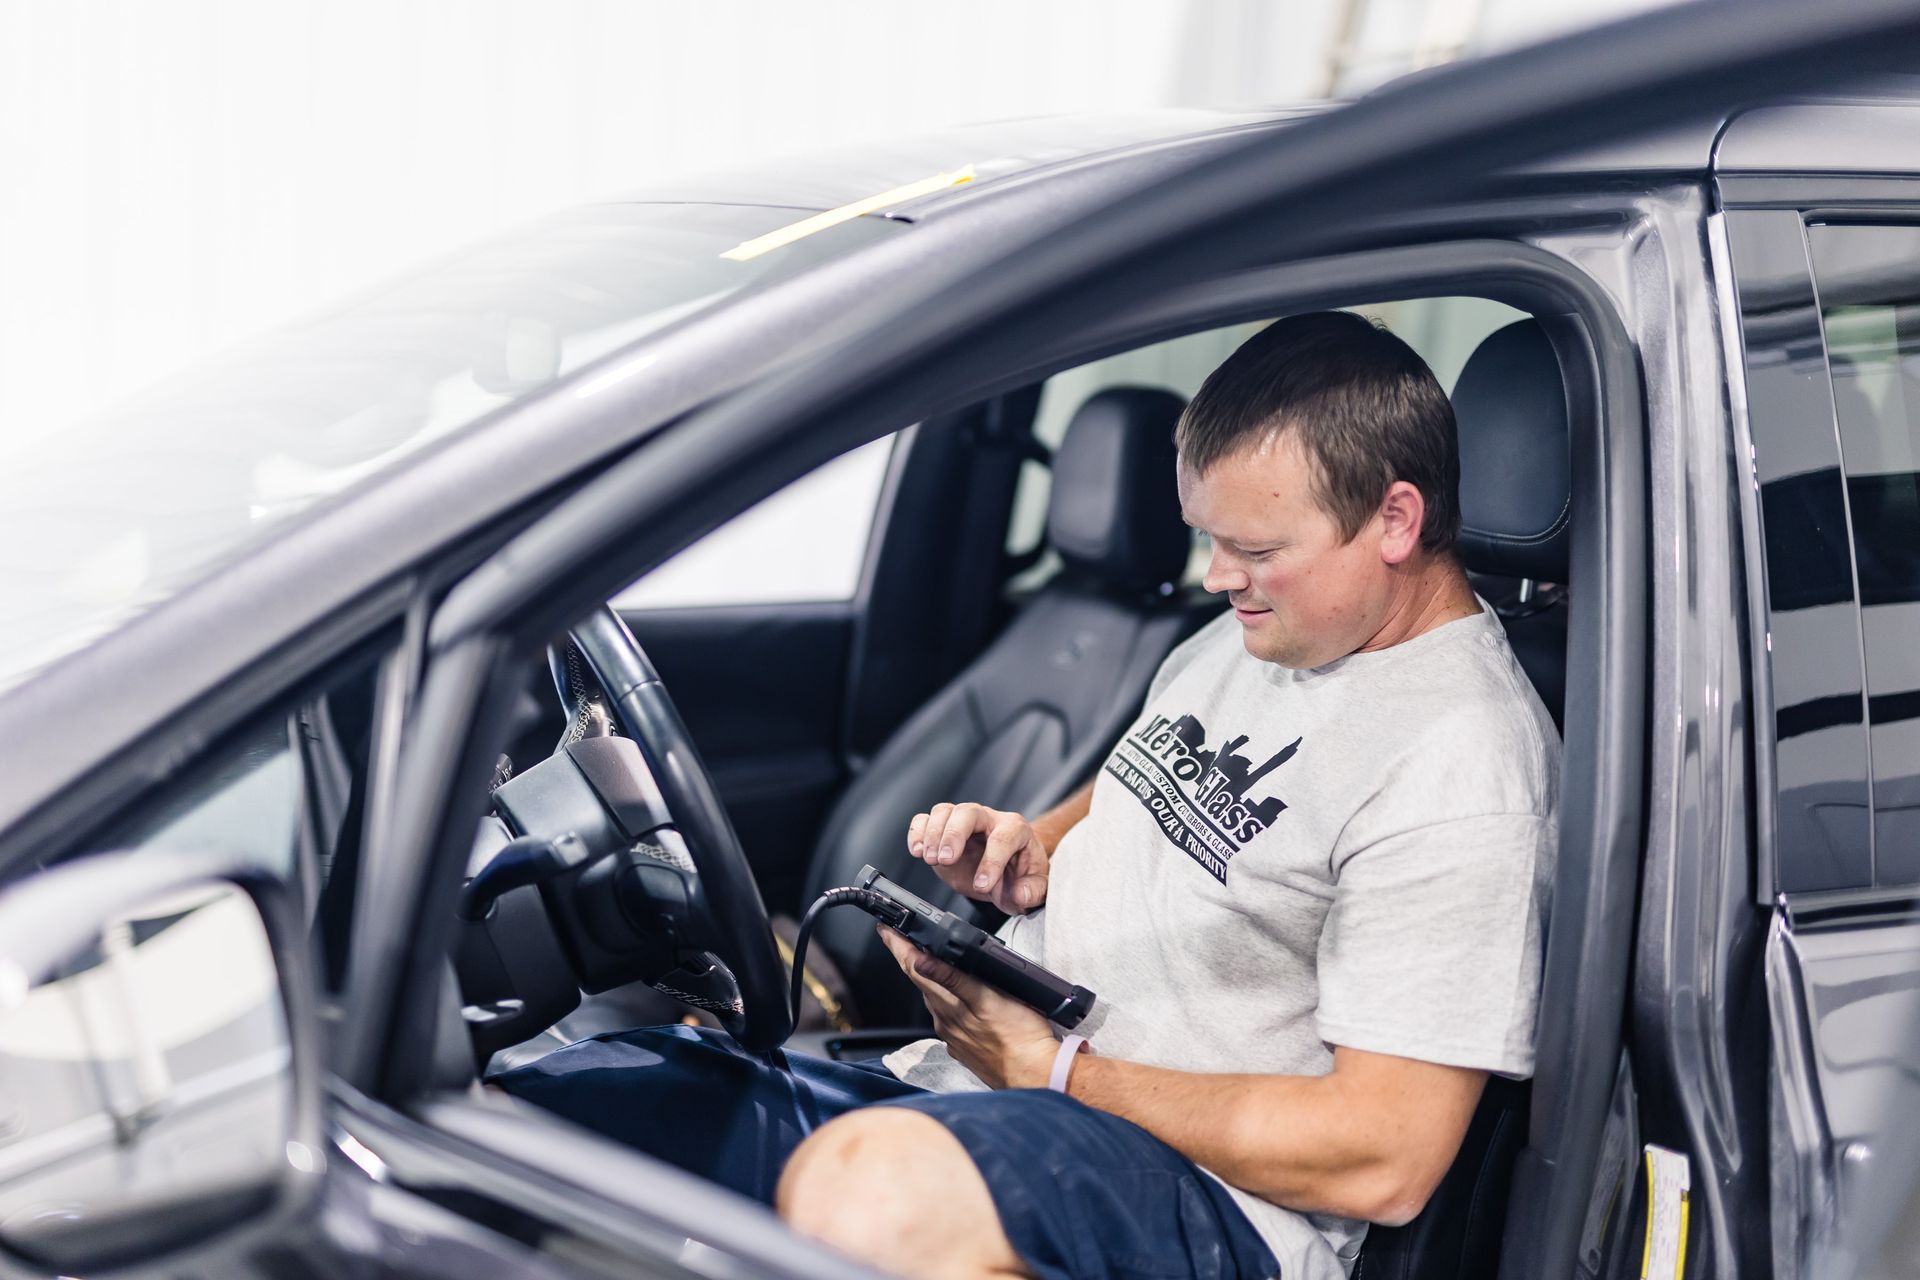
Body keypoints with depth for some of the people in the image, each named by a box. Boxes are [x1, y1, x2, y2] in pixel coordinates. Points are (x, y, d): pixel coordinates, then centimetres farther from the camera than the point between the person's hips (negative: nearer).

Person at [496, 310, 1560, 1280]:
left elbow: (1383, 1160, -17)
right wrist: (1033, 851, 8)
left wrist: (1050, 1068, -13)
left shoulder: (1460, 767, -13)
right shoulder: (1252, 635, 15)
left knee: (866, 1193, -42)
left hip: (1210, 1194, -7)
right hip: (973, 1088, 7)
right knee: (503, 1115, -15)